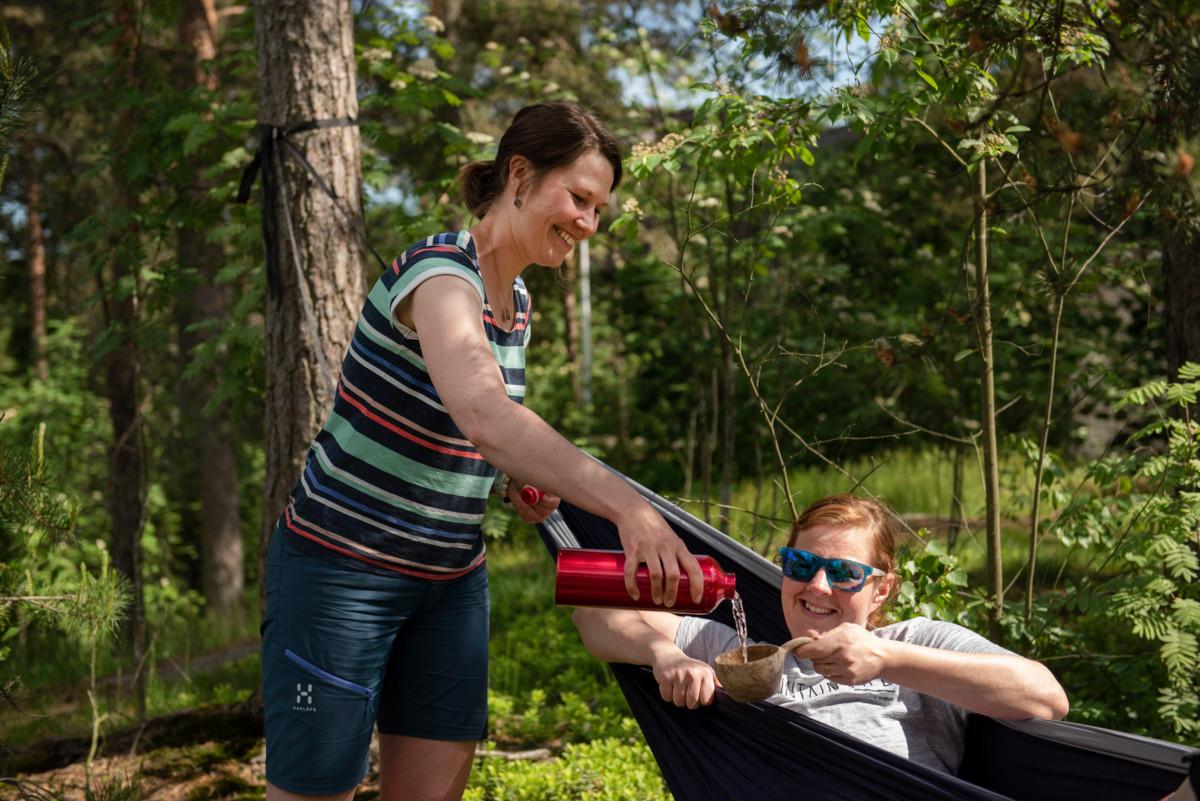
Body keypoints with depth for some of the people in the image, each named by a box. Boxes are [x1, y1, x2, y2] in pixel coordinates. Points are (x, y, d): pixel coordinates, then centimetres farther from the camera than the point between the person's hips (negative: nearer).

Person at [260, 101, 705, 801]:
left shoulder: (518, 302, 6)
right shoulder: (441, 272, -21)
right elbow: (481, 411, -41)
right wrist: (625, 505, -50)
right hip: (343, 567, -8)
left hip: (451, 578, 8)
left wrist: (514, 484, -1)